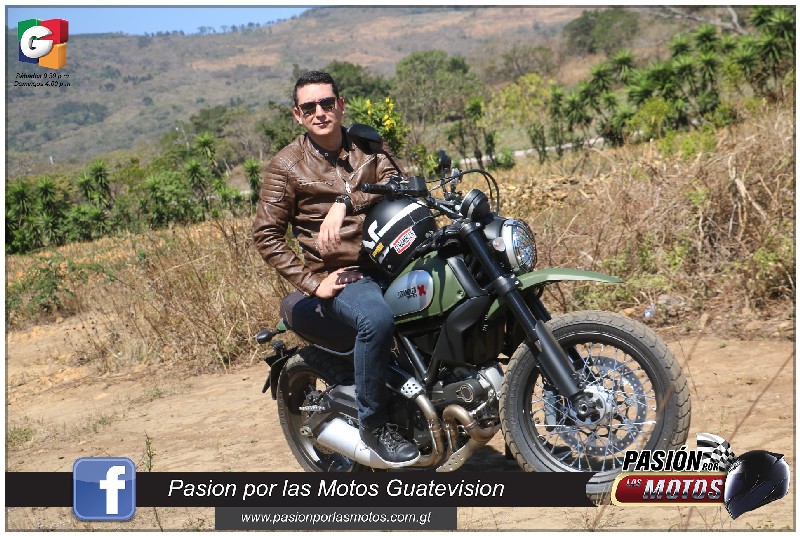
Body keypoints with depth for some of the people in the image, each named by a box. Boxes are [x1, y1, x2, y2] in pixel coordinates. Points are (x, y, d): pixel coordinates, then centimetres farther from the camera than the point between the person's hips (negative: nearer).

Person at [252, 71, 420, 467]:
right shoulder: (286, 165, 2)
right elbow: (266, 234, -1)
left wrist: (347, 201, -22)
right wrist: (312, 282, -10)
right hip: (342, 276, -5)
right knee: (377, 318, -35)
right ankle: (373, 424, -16)